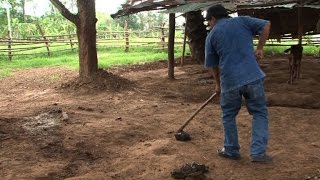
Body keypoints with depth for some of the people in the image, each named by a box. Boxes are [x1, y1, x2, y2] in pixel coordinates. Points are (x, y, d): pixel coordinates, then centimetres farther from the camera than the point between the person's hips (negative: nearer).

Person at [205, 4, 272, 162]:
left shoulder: (212, 35, 9)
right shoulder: (242, 21, 9)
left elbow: (212, 65, 14)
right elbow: (266, 25, 3)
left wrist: (218, 84, 27)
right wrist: (259, 48, 9)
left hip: (230, 81, 0)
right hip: (253, 77, 0)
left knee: (228, 115, 19)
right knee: (260, 113, 11)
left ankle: (231, 150, 26)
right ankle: (258, 152, 6)